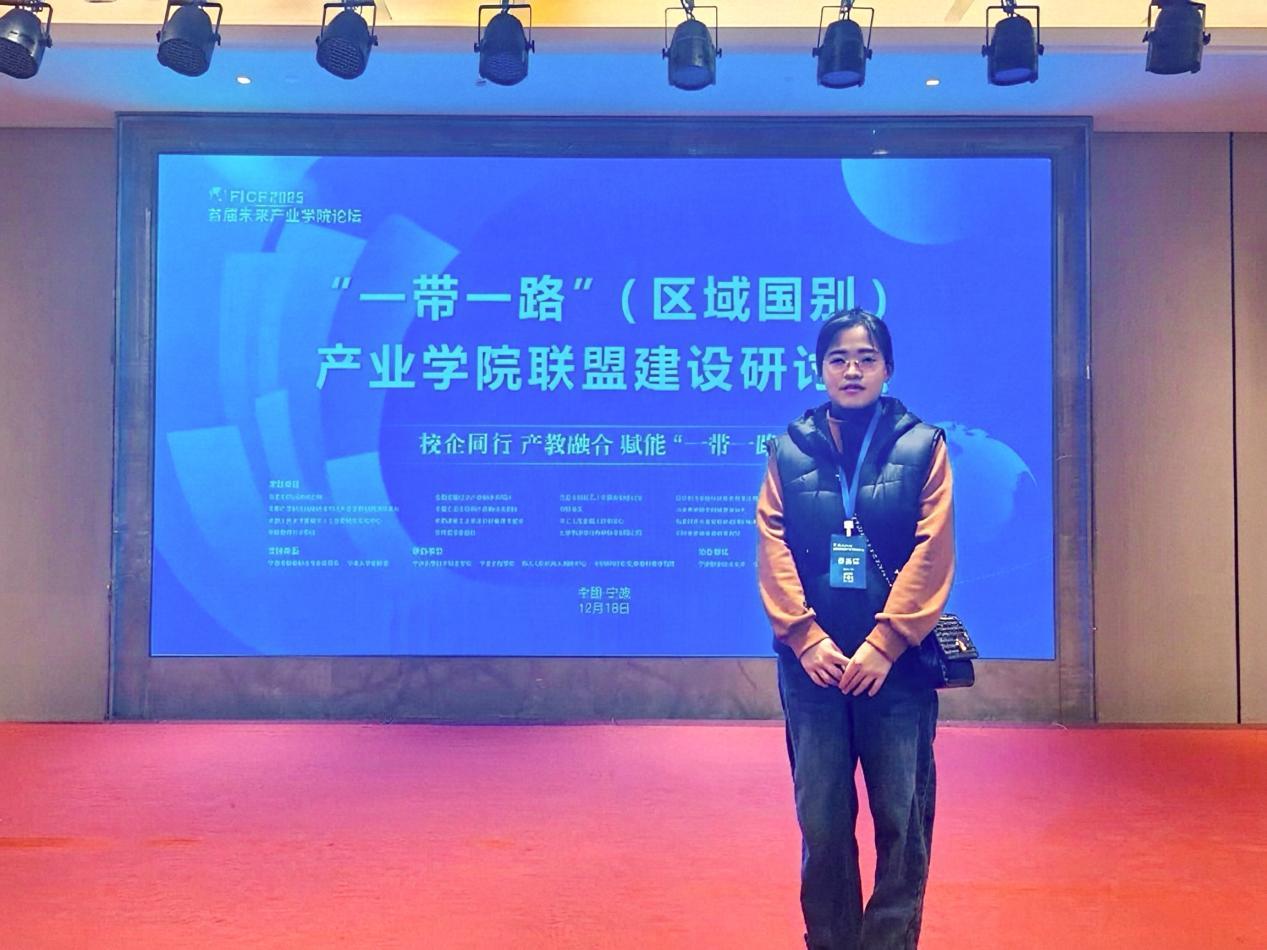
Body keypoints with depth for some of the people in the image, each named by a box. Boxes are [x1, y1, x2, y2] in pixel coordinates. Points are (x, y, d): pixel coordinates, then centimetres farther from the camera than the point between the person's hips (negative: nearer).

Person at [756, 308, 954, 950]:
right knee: (821, 821, 6)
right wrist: (806, 638, -10)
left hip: (896, 661, -1)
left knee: (902, 820, 3)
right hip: (813, 661, 1)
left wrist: (883, 643, -12)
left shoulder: (922, 447, 3)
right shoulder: (789, 450, 7)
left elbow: (932, 553, -5)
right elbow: (773, 548, 0)